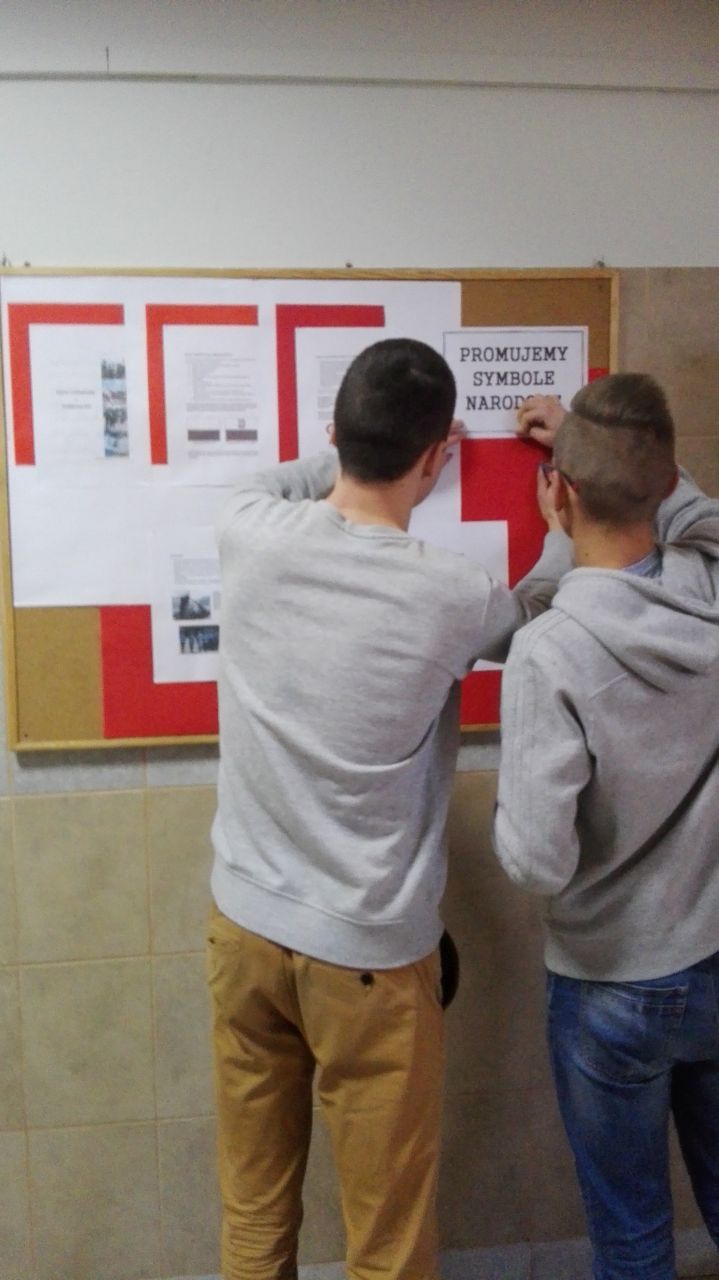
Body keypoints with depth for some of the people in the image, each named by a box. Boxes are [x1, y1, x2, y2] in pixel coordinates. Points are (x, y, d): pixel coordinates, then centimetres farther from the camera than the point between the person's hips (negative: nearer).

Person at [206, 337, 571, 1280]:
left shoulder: (249, 534, -11)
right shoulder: (449, 595, -20)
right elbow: (535, 620, 5)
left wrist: (368, 455, 23)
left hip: (243, 923, 5)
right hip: (367, 955, -4)